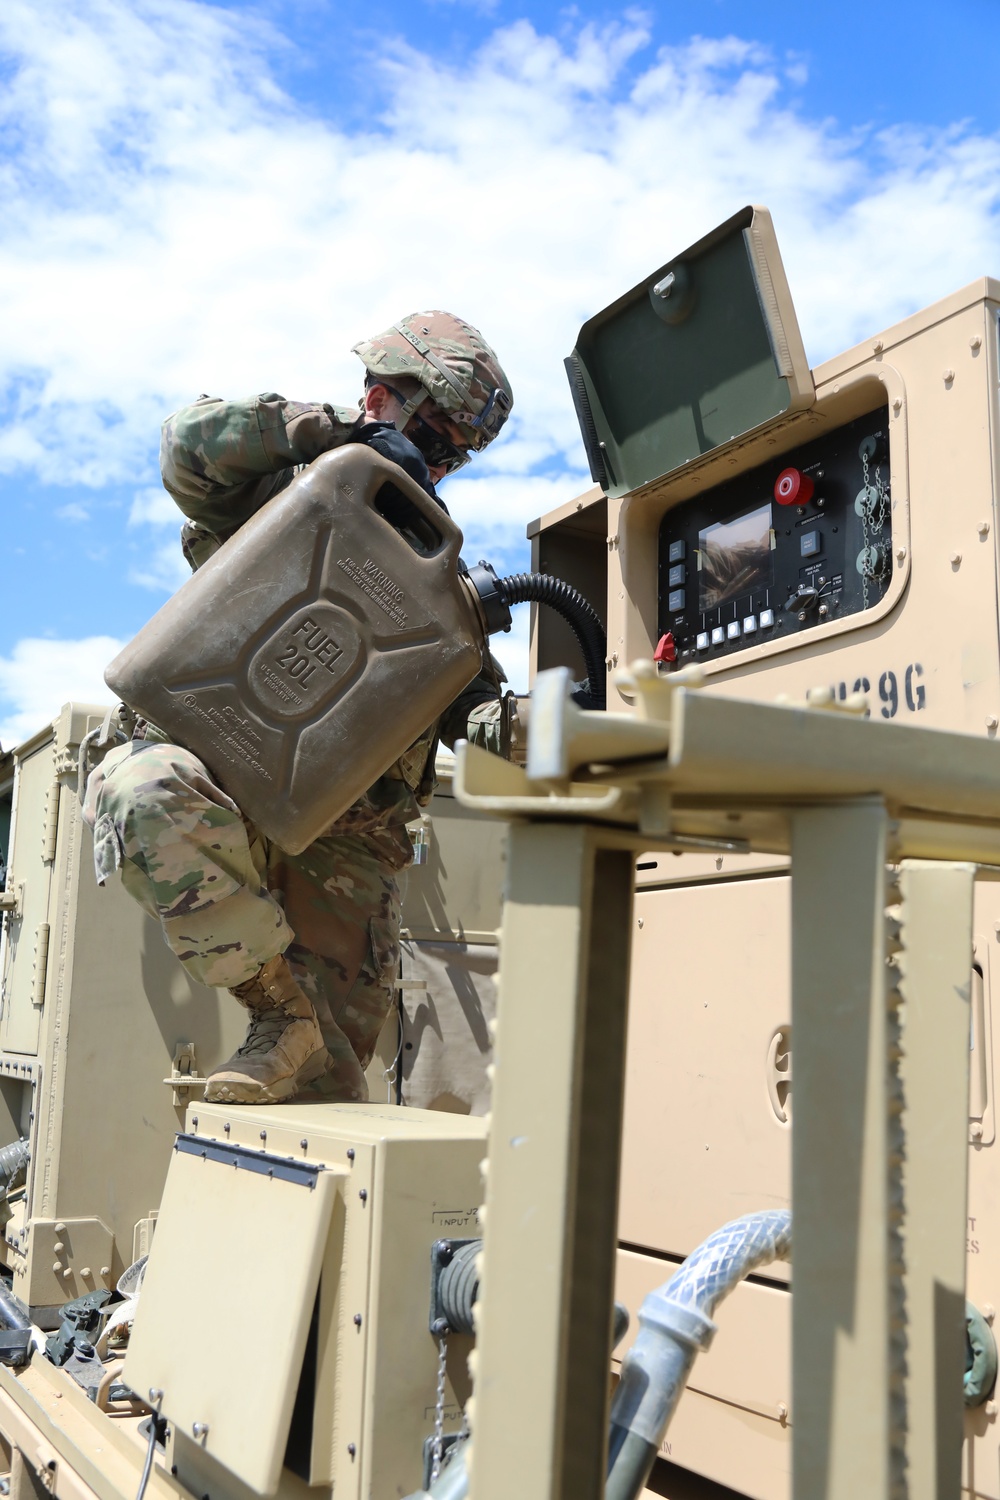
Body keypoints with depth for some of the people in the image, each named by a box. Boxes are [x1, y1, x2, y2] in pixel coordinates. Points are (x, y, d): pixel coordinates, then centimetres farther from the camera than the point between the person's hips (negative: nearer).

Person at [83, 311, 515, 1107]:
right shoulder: (280, 487, 7)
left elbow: (458, 683, 8)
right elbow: (191, 447, -14)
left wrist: (498, 718, -16)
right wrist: (339, 430, -14)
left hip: (349, 834, 3)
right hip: (233, 776, -3)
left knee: (337, 1056, -4)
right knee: (139, 787, -38)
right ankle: (281, 1013, -32)